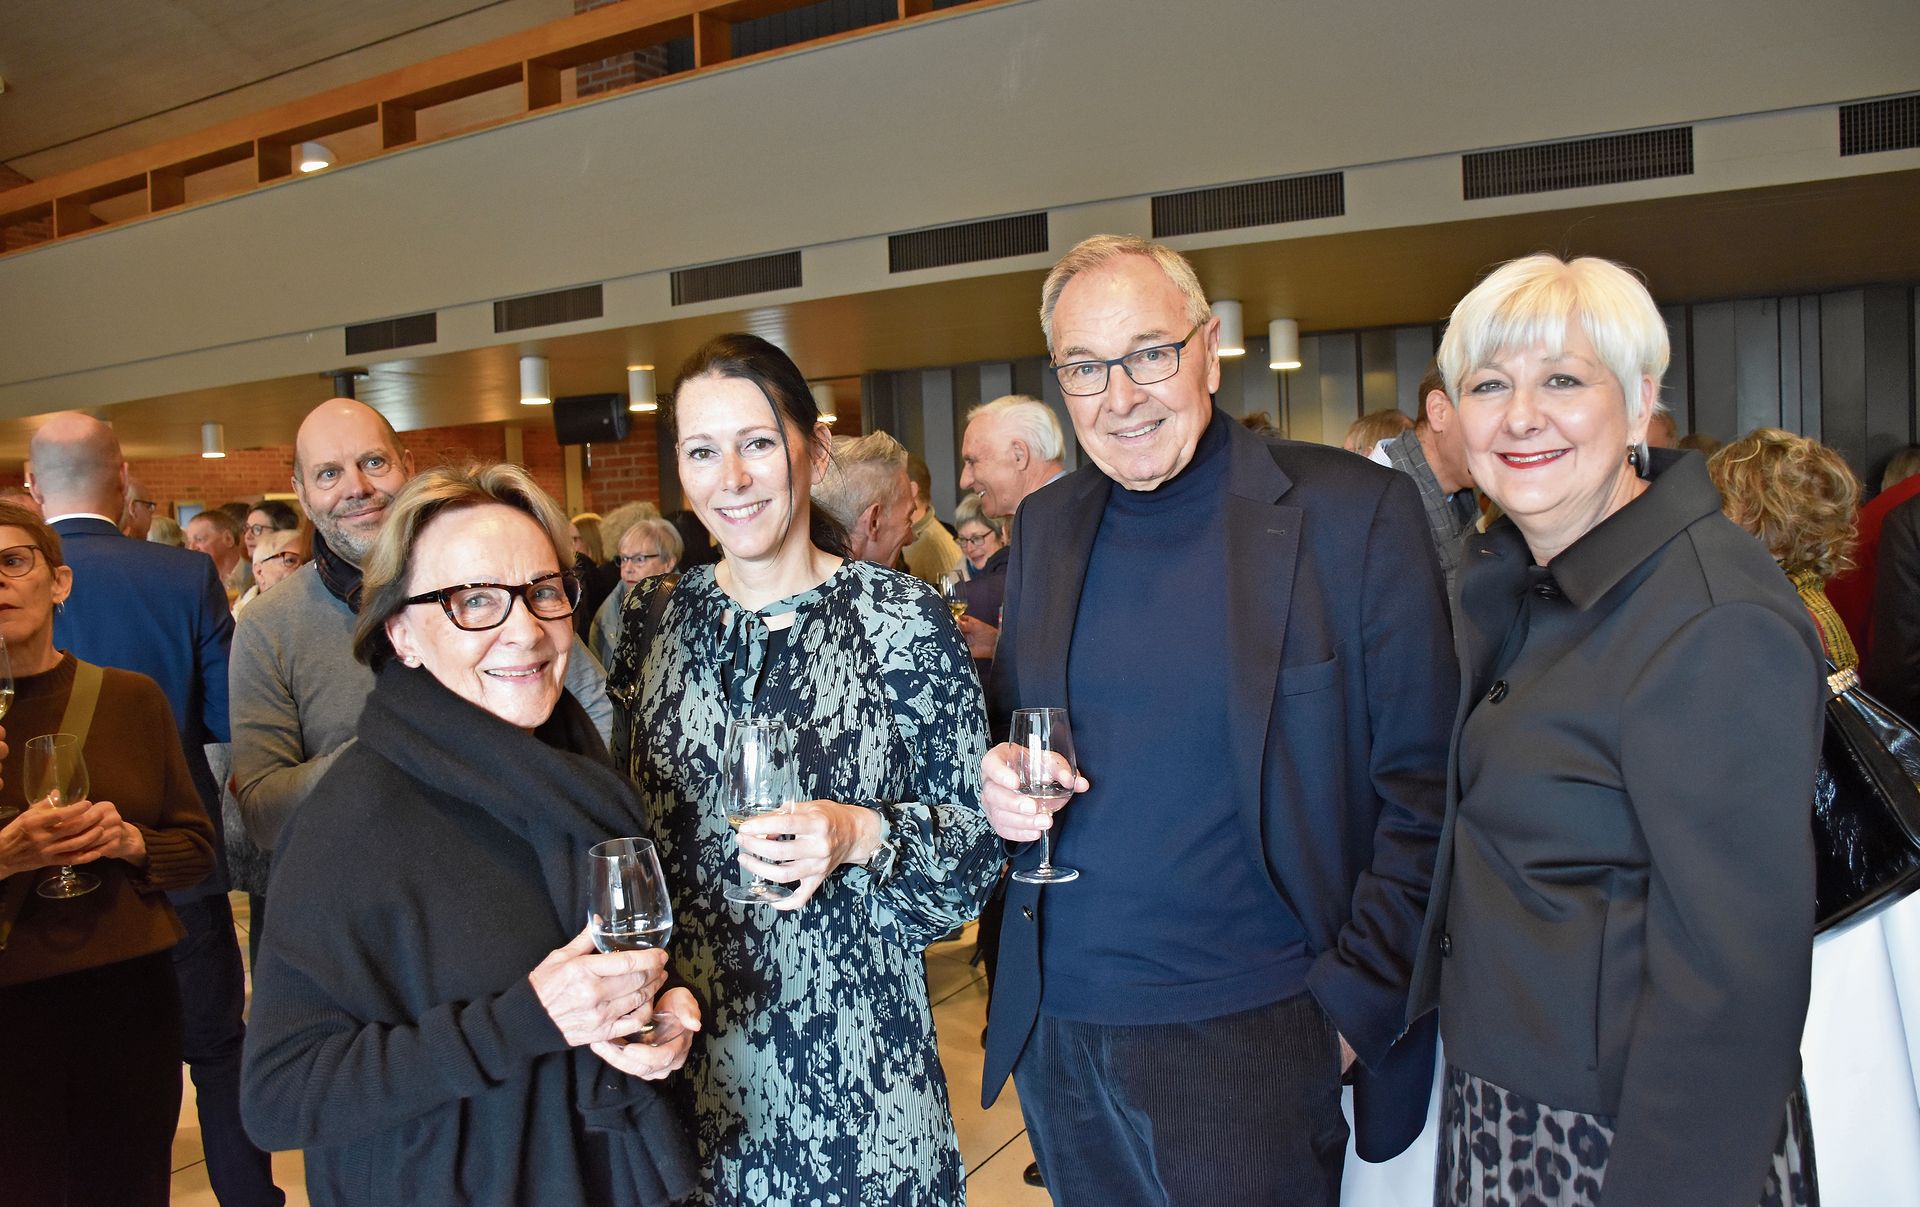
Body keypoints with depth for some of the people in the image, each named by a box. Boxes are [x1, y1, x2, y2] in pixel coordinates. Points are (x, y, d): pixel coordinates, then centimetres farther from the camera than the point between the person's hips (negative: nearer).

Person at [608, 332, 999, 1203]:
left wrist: (863, 836, -23)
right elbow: (628, 821, 10)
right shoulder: (653, 617, 0)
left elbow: (977, 840, -6)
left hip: (852, 1059, -2)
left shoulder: (903, 617, -10)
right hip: (688, 1050, 3)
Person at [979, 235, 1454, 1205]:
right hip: (1057, 1031, 5)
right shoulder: (1044, 524, 5)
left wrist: (1355, 1002, -9)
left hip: (1249, 1042, -4)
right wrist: (1001, 781, -7)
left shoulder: (1354, 512, -10)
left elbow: (1424, 791, -7)